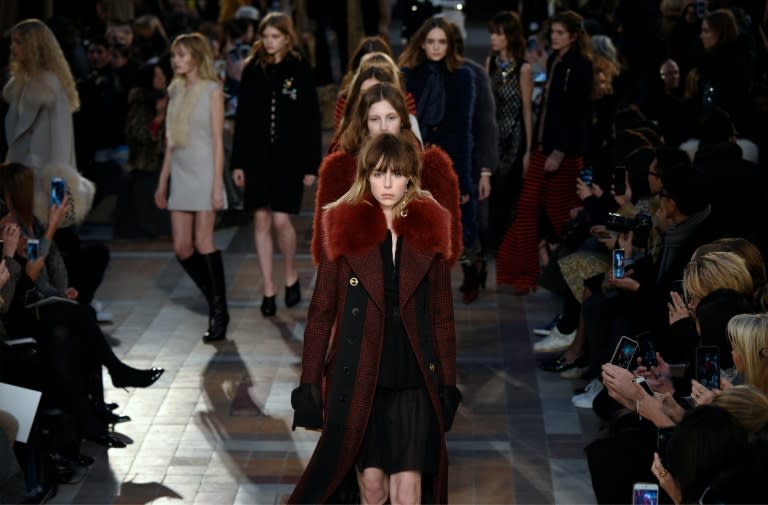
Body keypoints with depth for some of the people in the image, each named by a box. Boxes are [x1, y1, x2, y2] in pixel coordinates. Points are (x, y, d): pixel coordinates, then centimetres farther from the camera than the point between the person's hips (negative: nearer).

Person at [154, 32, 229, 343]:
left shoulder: (212, 91, -4)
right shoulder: (176, 91, 13)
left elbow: (218, 141, -8)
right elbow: (171, 142, 16)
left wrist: (217, 186, -14)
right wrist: (162, 181, 14)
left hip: (204, 172, -6)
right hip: (181, 174, 6)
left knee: (203, 243, -10)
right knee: (181, 248, 2)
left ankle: (219, 312, -1)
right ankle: (216, 302, 17)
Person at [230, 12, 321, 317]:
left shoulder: (300, 70, -1)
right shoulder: (252, 70, 6)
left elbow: (312, 120, -1)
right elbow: (242, 118, 8)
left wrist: (311, 165, -5)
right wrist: (238, 162, 4)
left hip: (289, 158, -3)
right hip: (258, 157, 3)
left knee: (281, 220, -8)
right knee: (261, 221, 3)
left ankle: (291, 276, 17)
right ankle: (268, 290, 10)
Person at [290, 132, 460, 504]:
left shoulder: (429, 230, 3)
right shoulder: (344, 228, -1)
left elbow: (442, 316, 7)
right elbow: (321, 312, 2)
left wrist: (448, 383, 5)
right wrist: (309, 384, -2)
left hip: (414, 380, 1)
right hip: (359, 378, 0)